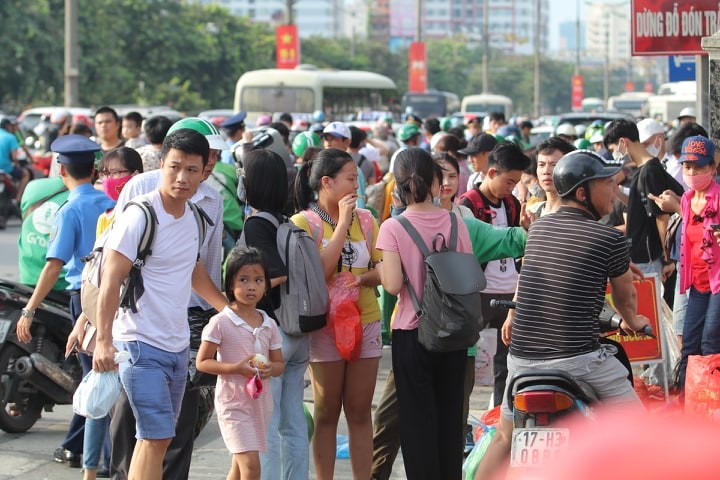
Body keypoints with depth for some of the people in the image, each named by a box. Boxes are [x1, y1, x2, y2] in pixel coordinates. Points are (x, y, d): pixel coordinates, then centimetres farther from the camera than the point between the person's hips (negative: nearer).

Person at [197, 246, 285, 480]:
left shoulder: (268, 325, 6)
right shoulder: (220, 323, -10)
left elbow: (280, 363, 13)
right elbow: (202, 362, -8)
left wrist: (270, 369, -11)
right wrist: (235, 368, -21)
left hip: (260, 401, 6)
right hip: (233, 402, -6)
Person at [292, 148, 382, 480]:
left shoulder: (365, 219, 7)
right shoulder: (304, 222, -6)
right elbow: (319, 272, -18)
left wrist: (366, 278, -15)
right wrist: (342, 222, -15)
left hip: (366, 322, 4)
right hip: (326, 325, -4)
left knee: (360, 412, 7)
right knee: (327, 414, 4)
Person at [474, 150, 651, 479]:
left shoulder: (538, 228, 9)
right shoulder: (610, 239, -7)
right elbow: (625, 295, 10)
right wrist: (632, 323, 33)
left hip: (523, 354, 6)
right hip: (579, 358, -6)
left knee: (505, 438, 21)